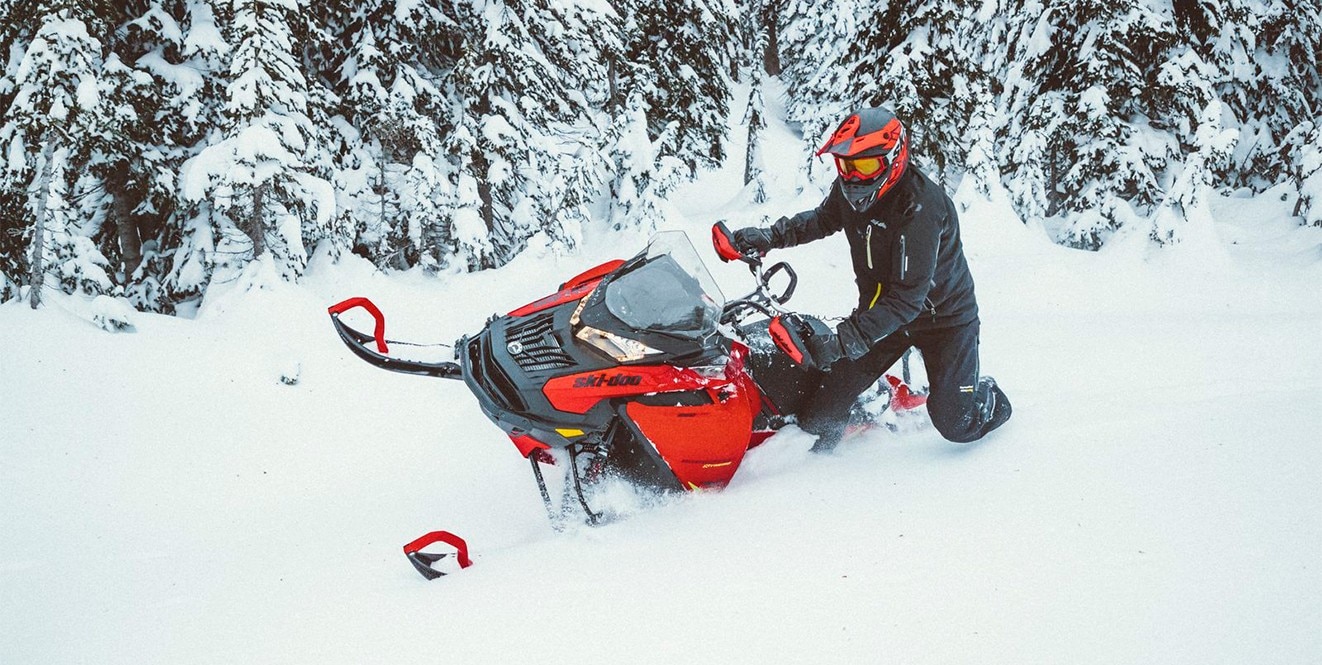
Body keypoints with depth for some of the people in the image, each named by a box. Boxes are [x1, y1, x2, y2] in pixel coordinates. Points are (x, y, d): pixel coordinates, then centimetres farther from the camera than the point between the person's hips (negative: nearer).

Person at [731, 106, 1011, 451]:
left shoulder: (920, 207, -34)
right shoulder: (849, 191, -12)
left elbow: (907, 297, -37)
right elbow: (822, 219, 14)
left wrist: (844, 339, -43)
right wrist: (772, 236, -3)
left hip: (943, 315, -5)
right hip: (880, 305, 5)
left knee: (956, 424, -4)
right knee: (821, 410, -6)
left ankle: (989, 398, 29)